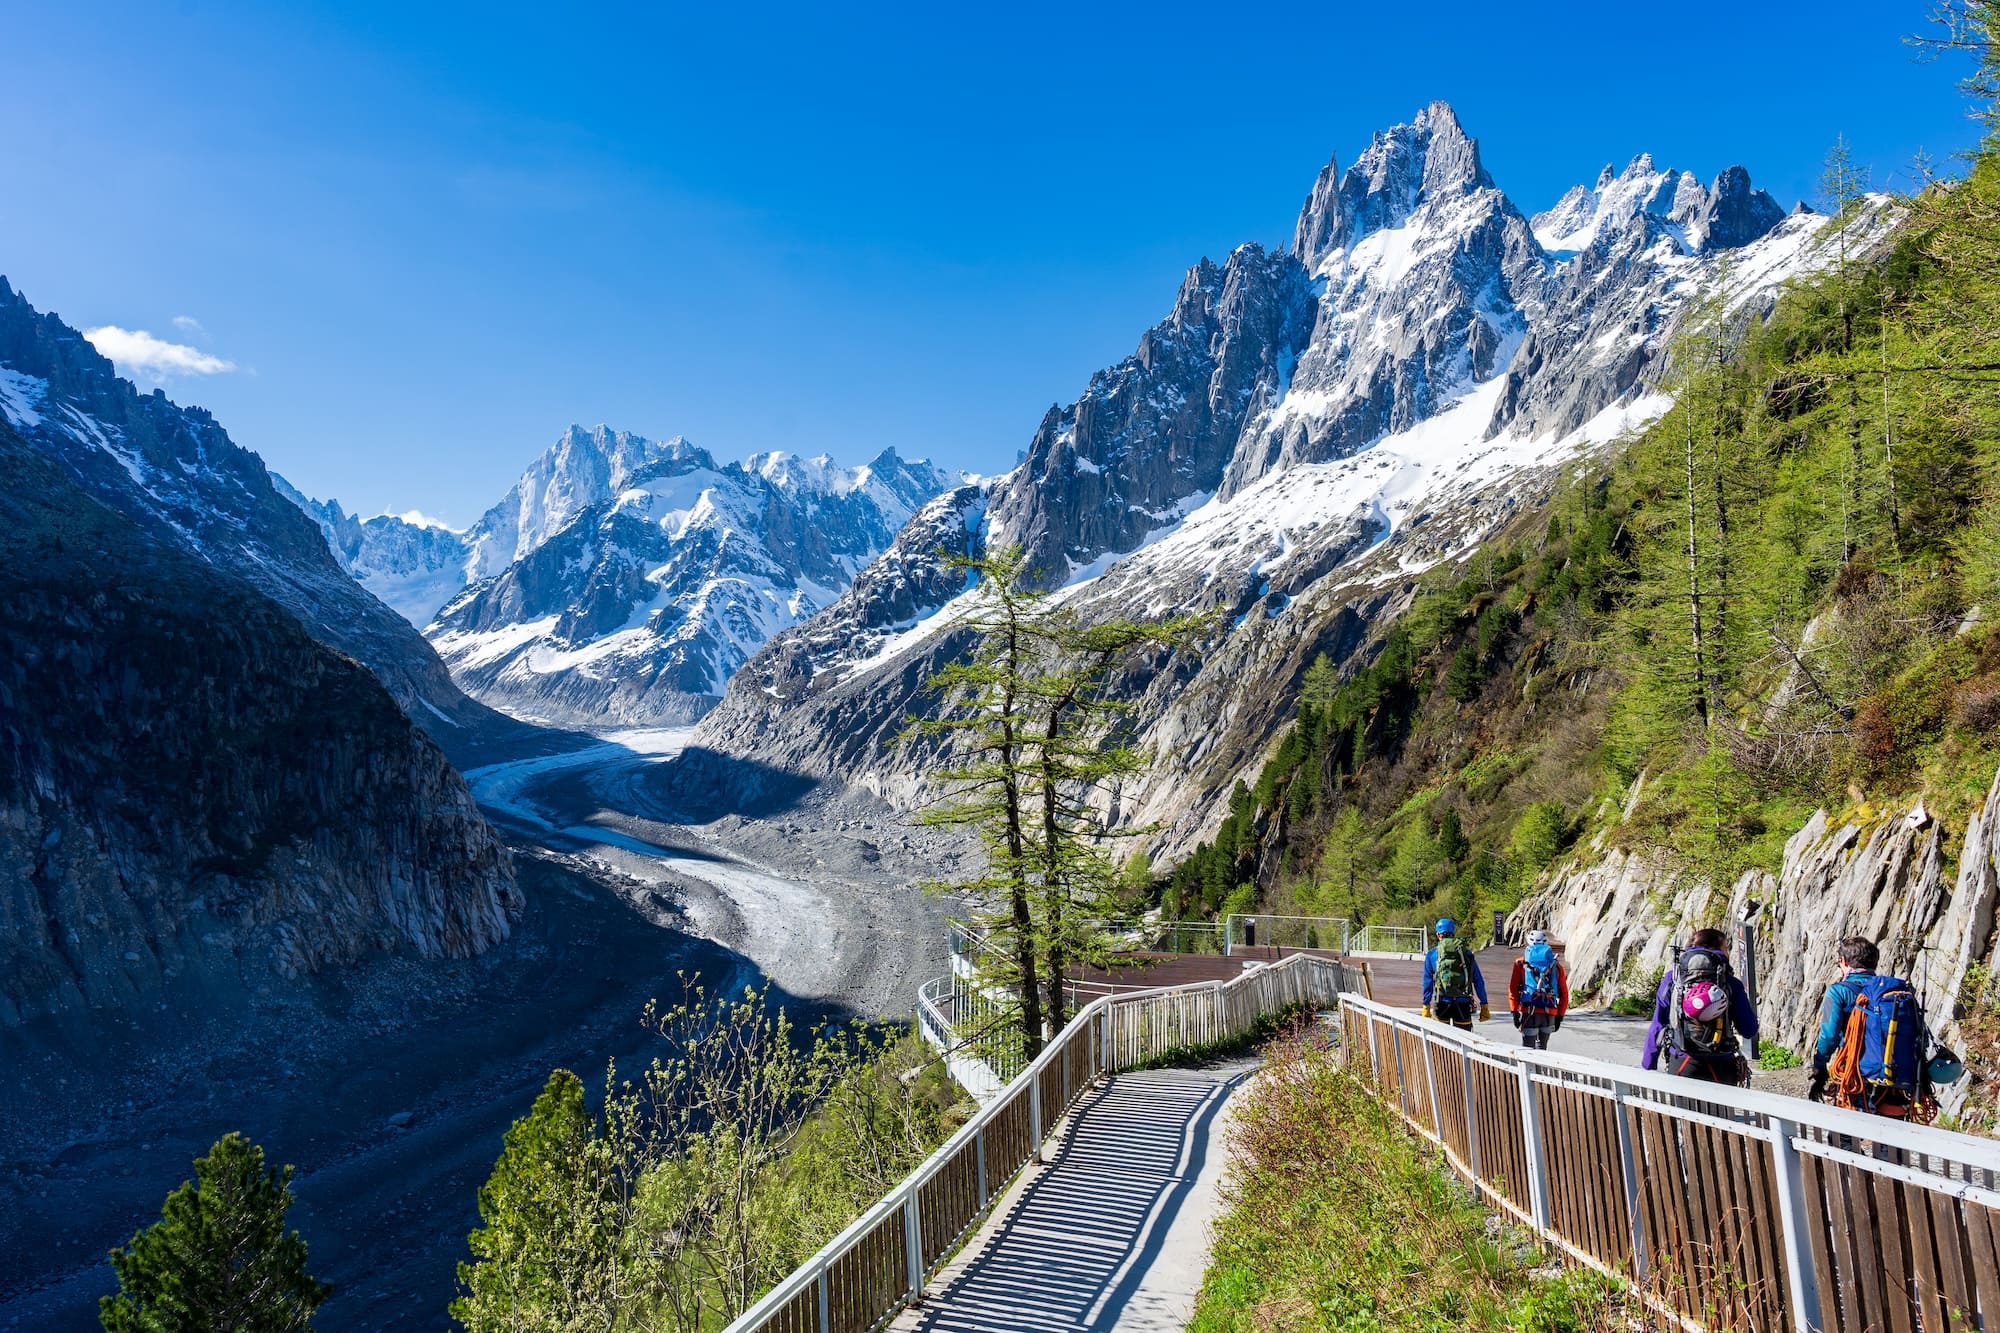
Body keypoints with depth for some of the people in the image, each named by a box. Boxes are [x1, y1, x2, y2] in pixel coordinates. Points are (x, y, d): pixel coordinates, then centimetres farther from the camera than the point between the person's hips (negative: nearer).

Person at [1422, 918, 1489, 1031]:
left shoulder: (1432, 954, 5)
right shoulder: (1467, 953, 9)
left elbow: (1427, 983, 3)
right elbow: (1478, 982, 8)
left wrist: (1426, 1006, 7)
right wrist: (1484, 1005, 12)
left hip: (1442, 1002, -1)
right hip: (1463, 1004, 1)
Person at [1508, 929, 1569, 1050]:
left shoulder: (1521, 963, 6)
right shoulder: (1556, 965, 12)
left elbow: (1513, 989, 1)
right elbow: (1564, 994, 12)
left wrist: (1515, 1012, 5)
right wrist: (1560, 1016, 18)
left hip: (1529, 1012, -2)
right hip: (1550, 1014, 2)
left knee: (1528, 1049, 1)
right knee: (1542, 1048, 19)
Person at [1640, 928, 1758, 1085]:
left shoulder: (1672, 978, 5)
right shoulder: (1731, 983, 2)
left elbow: (1657, 1025, 5)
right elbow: (1750, 1031, 5)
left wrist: (1648, 1066, 12)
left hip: (1681, 1067, 1)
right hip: (1721, 1069, 0)